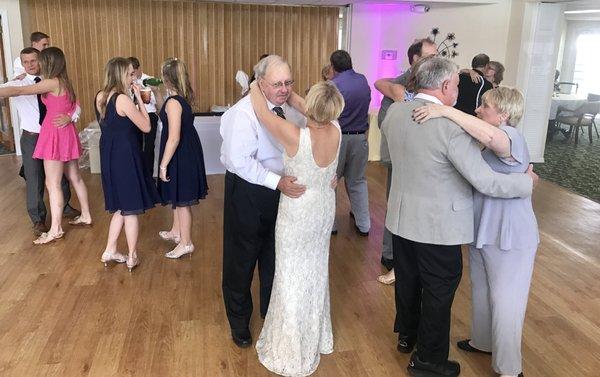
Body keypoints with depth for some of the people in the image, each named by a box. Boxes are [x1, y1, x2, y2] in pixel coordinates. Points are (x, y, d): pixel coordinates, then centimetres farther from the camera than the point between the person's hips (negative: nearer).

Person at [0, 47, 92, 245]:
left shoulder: (52, 83, -14)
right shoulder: (64, 82, 10)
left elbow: (19, 91, -16)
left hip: (55, 134, -9)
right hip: (66, 132, 9)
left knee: (52, 184, -4)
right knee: (75, 178, 16)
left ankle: (55, 229, 0)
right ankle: (85, 216, 26)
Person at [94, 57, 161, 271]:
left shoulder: (100, 97, 5)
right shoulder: (123, 99, -19)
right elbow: (146, 127, -13)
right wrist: (138, 98, -8)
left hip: (108, 154, 8)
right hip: (125, 155, -8)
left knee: (121, 206, 21)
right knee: (131, 208, 6)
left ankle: (110, 251, 26)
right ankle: (132, 257, 16)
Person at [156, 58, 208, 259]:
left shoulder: (173, 102, -24)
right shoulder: (183, 98, 4)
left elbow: (174, 138, -26)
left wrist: (163, 165, -21)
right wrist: (157, 94, 20)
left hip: (180, 156, -10)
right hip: (187, 152, 10)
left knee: (181, 200, 3)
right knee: (177, 198, 24)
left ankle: (186, 243, 16)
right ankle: (176, 232, 42)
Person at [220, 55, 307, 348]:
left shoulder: (291, 109, -2)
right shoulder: (243, 112, -23)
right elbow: (240, 161, -29)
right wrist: (277, 181, -33)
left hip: (282, 189, 6)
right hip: (248, 192, -6)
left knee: (275, 255, 21)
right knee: (242, 258, 13)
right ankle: (239, 322, 37)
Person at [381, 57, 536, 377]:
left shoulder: (395, 112, -5)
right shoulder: (452, 126, -26)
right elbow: (486, 182, -25)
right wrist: (527, 181, -8)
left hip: (402, 217, 7)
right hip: (439, 226, -7)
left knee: (407, 280, 24)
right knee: (438, 292, 11)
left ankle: (406, 335, 45)